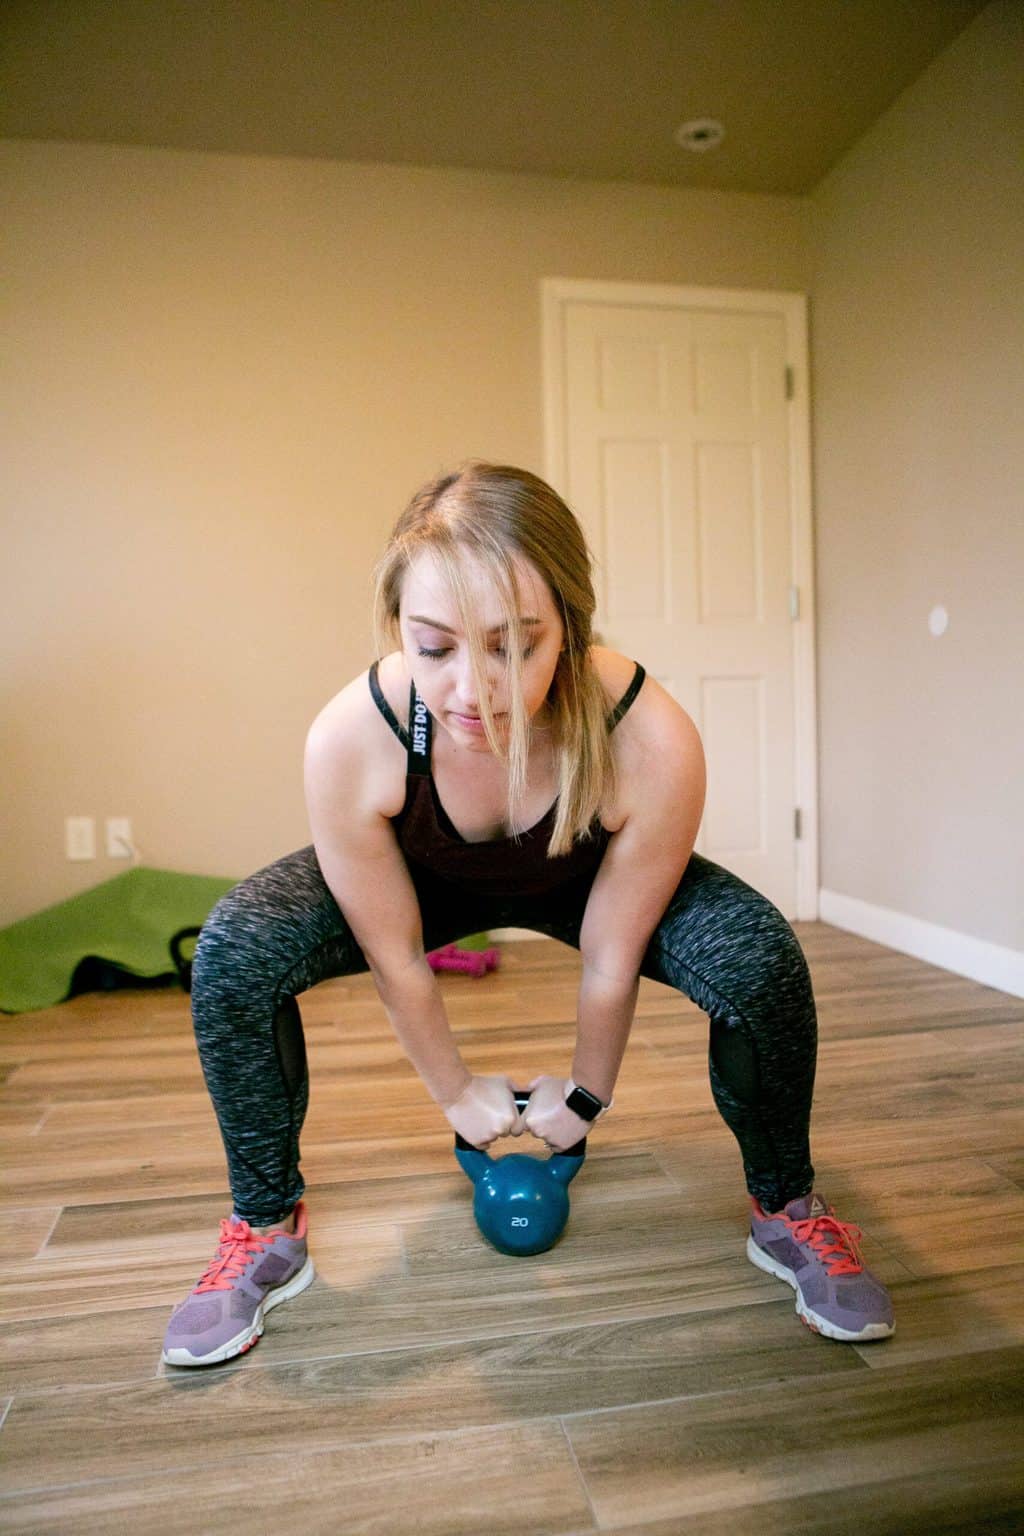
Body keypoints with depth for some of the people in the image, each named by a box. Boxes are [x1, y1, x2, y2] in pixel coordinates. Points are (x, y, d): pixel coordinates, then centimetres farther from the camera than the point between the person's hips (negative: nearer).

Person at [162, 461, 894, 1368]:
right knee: (234, 951, -23)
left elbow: (610, 962, -22)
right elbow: (395, 955, -20)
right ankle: (266, 1231, 2)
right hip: (428, 881, 1)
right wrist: (455, 1092, -5)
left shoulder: (654, 745, -39)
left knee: (760, 958, -25)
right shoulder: (349, 740, -37)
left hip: (582, 882, 0)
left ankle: (787, 1210, 6)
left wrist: (586, 1095, -5)